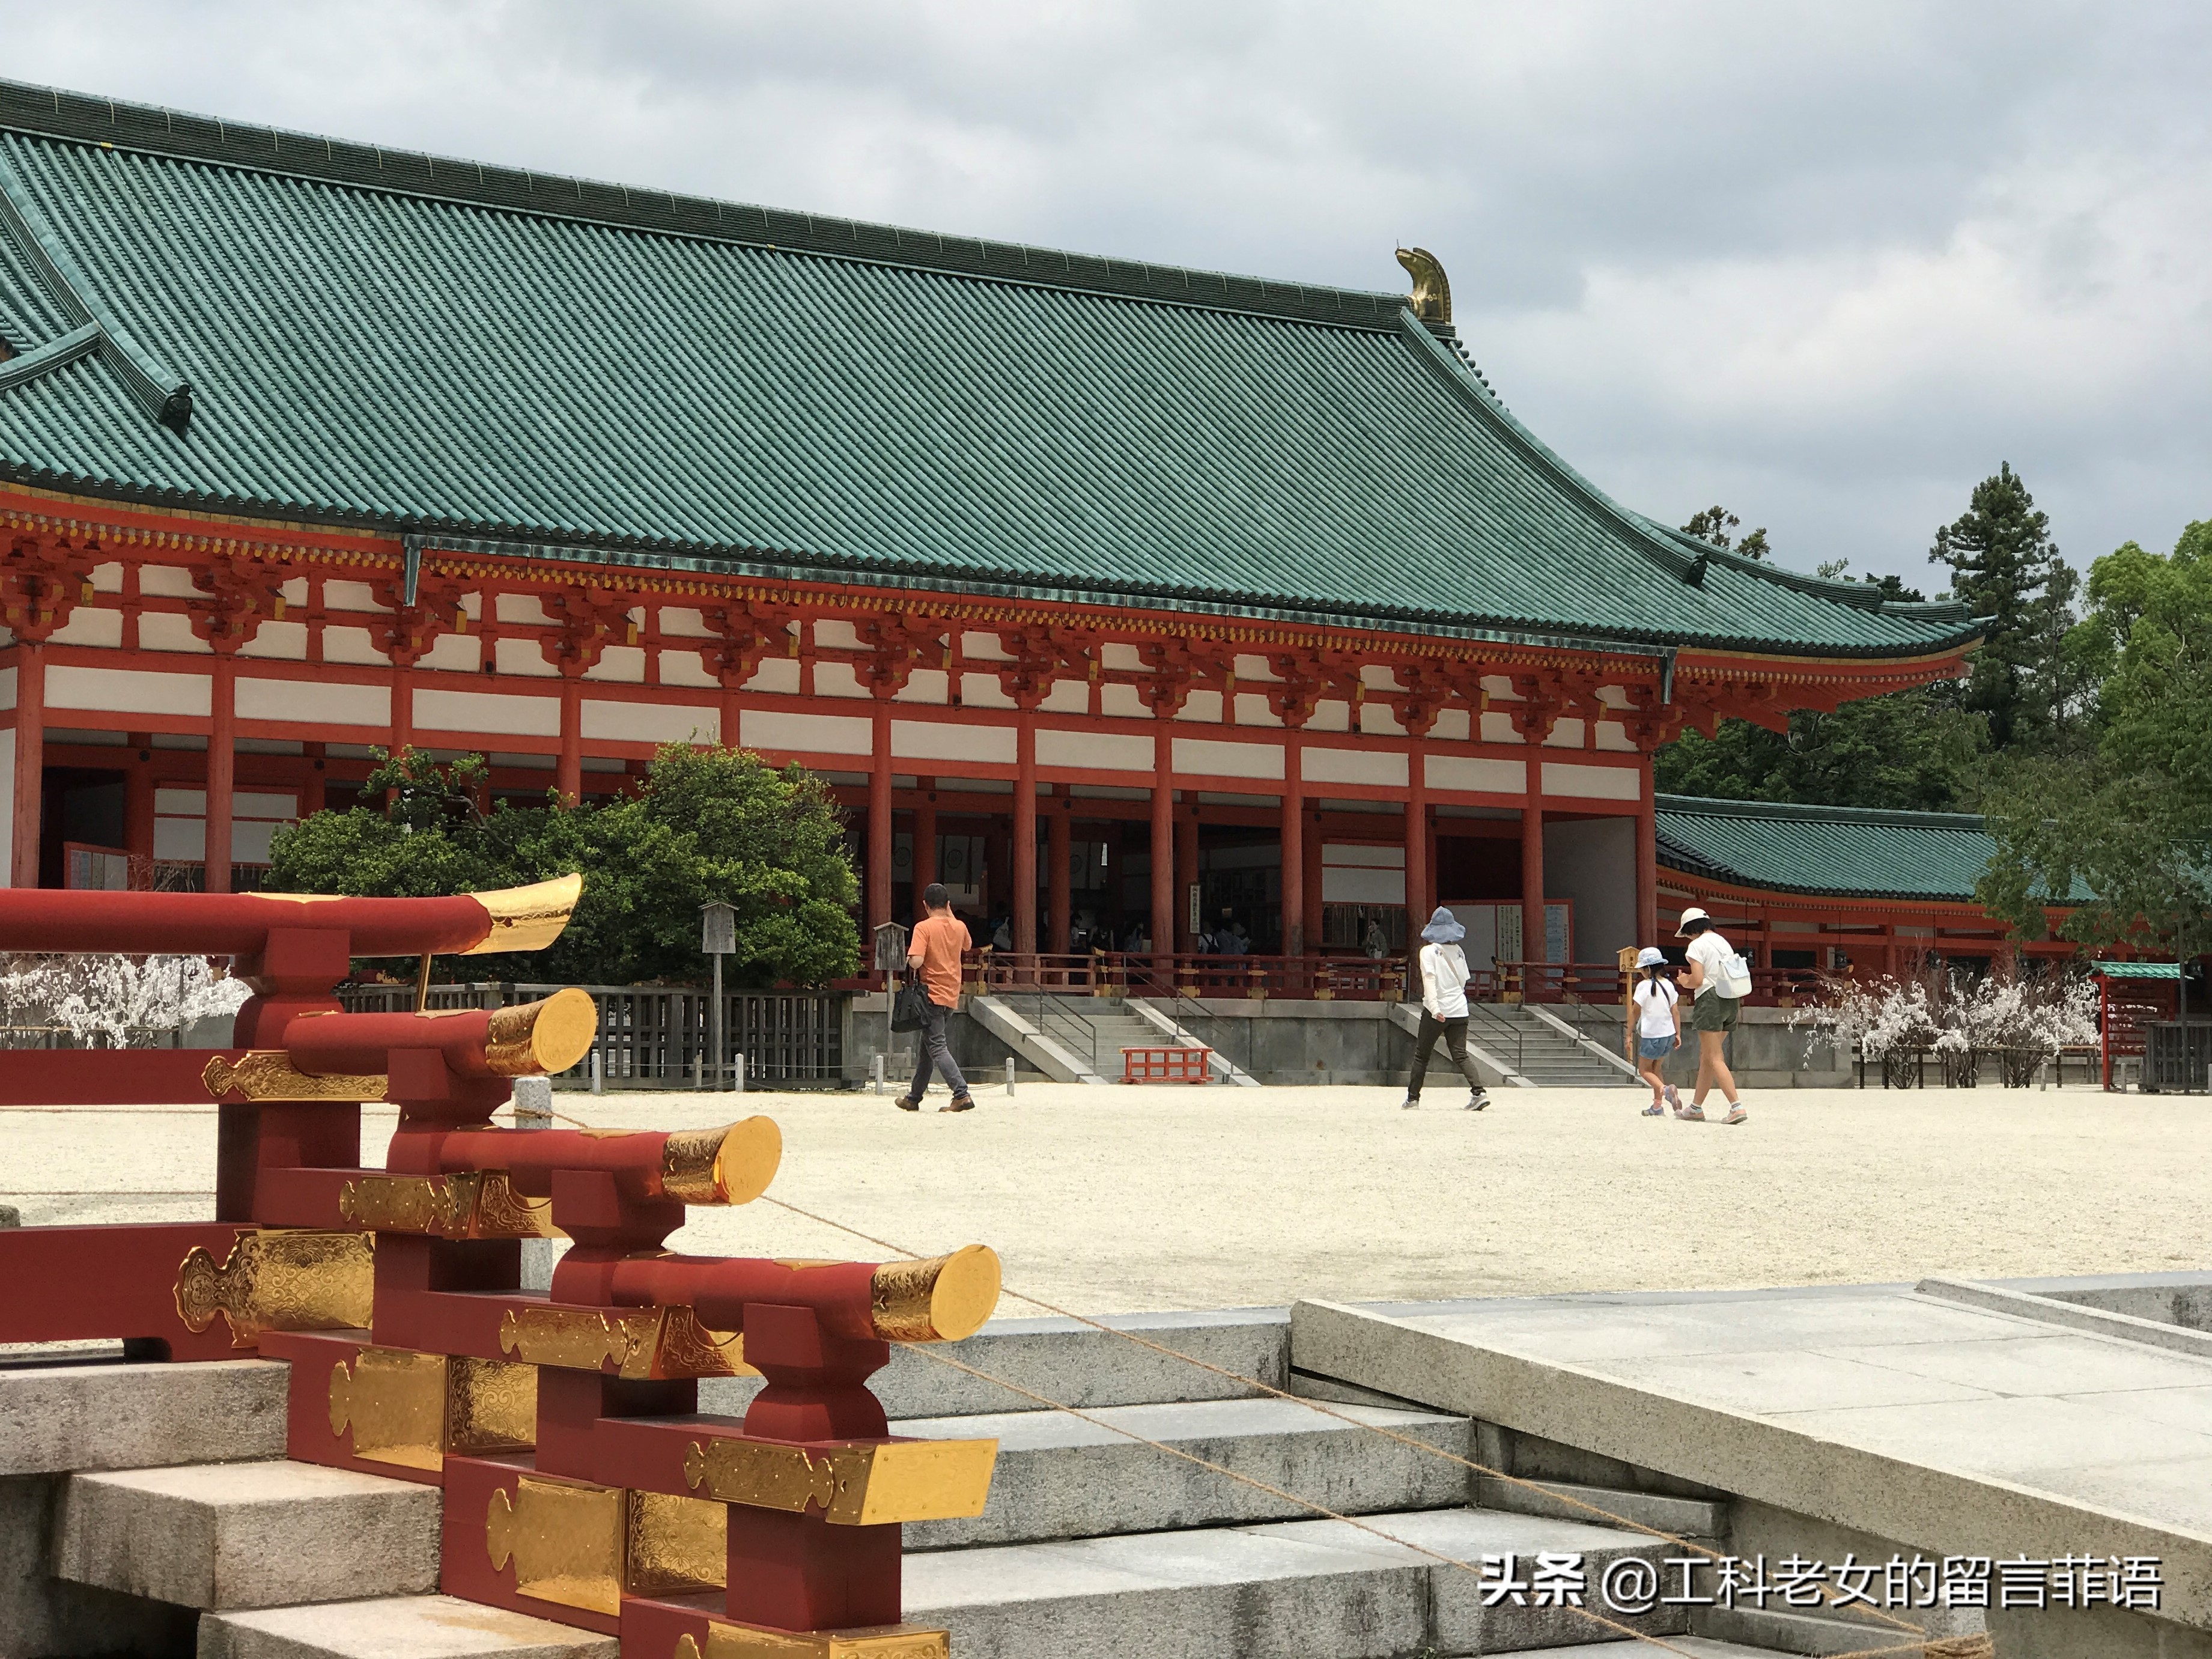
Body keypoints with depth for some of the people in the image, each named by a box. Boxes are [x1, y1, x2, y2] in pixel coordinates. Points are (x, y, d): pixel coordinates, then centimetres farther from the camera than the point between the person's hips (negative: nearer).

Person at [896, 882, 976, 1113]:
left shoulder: (924, 928, -12)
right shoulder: (959, 927, 6)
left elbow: (916, 961, -24)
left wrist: (909, 962, 0)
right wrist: (950, 915, 29)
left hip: (931, 994, -7)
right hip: (952, 996, 7)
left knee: (937, 1047, -9)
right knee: (927, 1047, 17)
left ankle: (962, 1094, -24)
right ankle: (914, 1098, 25)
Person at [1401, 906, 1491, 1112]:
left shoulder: (1428, 951, -6)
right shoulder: (1459, 952, 9)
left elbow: (1430, 979, -16)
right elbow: (1463, 981, 14)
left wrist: (1435, 1007, -24)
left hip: (1436, 1011, -4)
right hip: (1459, 1009, 4)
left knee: (1421, 1055, 9)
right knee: (1460, 1054, 2)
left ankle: (1412, 1098, 14)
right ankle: (1479, 1091, -17)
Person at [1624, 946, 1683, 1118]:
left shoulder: (1644, 986, -12)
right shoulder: (1668, 985, 5)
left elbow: (1635, 1012, -9)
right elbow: (1675, 1011, 6)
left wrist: (1629, 1034, -2)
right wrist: (1678, 1034, 11)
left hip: (1651, 1035, -6)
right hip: (1669, 1033, 6)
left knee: (1645, 1070, 5)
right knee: (1656, 1068, 18)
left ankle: (1664, 1089, -22)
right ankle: (1658, 1106, 15)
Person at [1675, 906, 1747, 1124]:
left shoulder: (1697, 945, -8)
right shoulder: (1723, 943, 16)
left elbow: (1697, 980, -16)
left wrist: (1685, 982, 6)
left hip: (1710, 1000, -8)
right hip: (1730, 1000, 8)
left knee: (1715, 1059, -9)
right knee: (1706, 1057, 15)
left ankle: (1737, 1107, -21)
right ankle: (1696, 1108, 20)